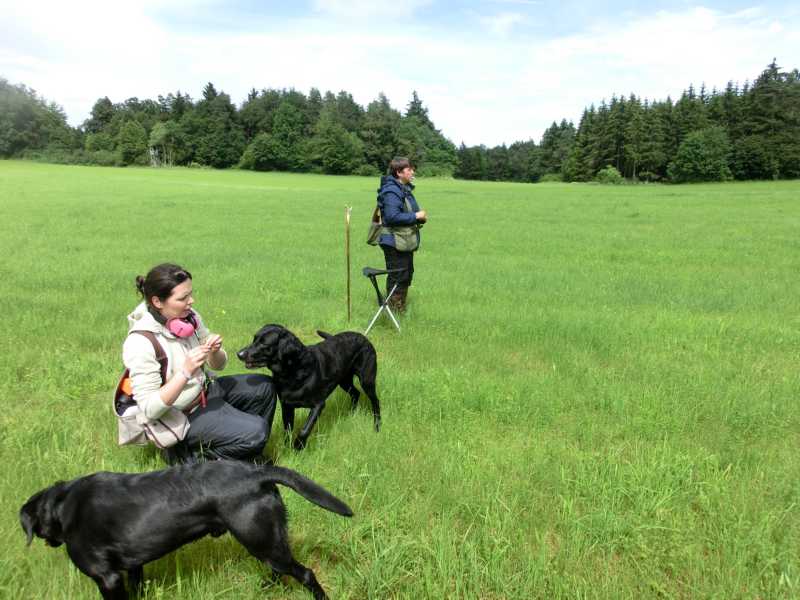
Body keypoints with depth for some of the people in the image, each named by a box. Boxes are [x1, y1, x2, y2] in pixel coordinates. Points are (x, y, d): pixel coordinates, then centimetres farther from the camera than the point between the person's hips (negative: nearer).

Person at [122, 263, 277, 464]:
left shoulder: (189, 316, -7)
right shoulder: (140, 342, -26)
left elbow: (218, 365, 4)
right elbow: (149, 408, -26)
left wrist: (215, 352, -19)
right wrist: (185, 372, -35)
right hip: (183, 415, -7)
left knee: (264, 387, 6)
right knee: (256, 432, -18)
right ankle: (189, 454, 0)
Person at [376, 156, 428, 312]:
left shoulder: (405, 189, 12)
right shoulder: (392, 191, -18)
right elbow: (392, 216, -27)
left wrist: (420, 217, 4)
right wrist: (415, 216, -20)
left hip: (406, 242, 10)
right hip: (395, 243, -10)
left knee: (407, 274, 19)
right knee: (397, 277, -2)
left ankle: (402, 305, 33)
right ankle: (394, 308, 11)